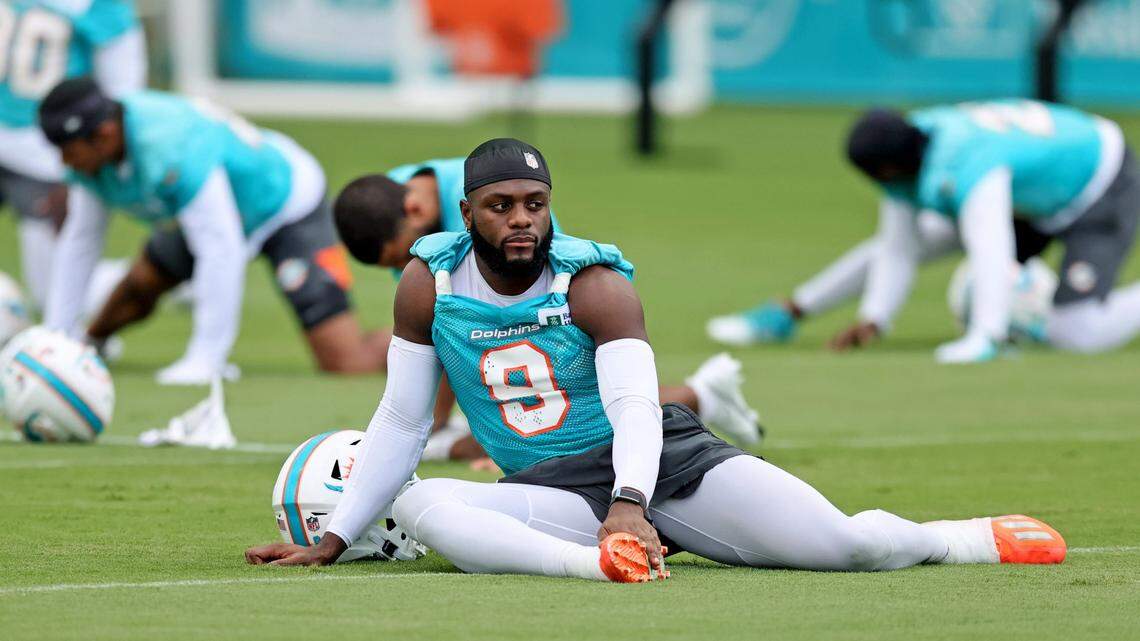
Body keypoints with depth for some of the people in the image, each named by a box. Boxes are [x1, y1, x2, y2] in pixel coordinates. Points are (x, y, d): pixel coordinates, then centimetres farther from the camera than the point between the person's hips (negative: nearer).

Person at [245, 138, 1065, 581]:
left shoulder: (595, 283, -9)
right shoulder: (429, 286, -2)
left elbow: (636, 408, -21)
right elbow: (403, 422, 7)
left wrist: (630, 503, -40)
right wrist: (333, 540, 5)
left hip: (665, 458, -2)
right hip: (552, 493, 2)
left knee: (847, 545, -20)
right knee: (420, 505, -33)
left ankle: (972, 538, 13)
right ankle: (593, 561, -54)